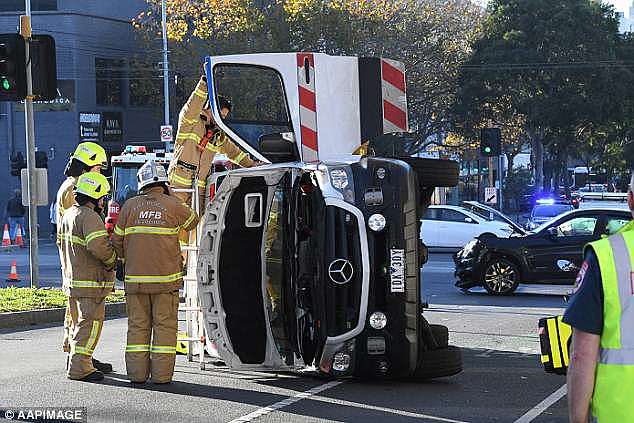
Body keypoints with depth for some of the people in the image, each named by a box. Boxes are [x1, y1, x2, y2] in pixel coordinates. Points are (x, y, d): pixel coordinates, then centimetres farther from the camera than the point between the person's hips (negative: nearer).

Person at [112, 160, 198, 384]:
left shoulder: (130, 206, 2)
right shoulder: (173, 206, -5)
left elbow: (117, 241, 7)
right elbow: (192, 221, 16)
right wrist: (171, 196, 19)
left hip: (135, 279, 2)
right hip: (165, 278, -2)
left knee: (137, 325, 9)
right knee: (165, 325, 3)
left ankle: (137, 372, 9)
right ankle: (161, 374, 0)